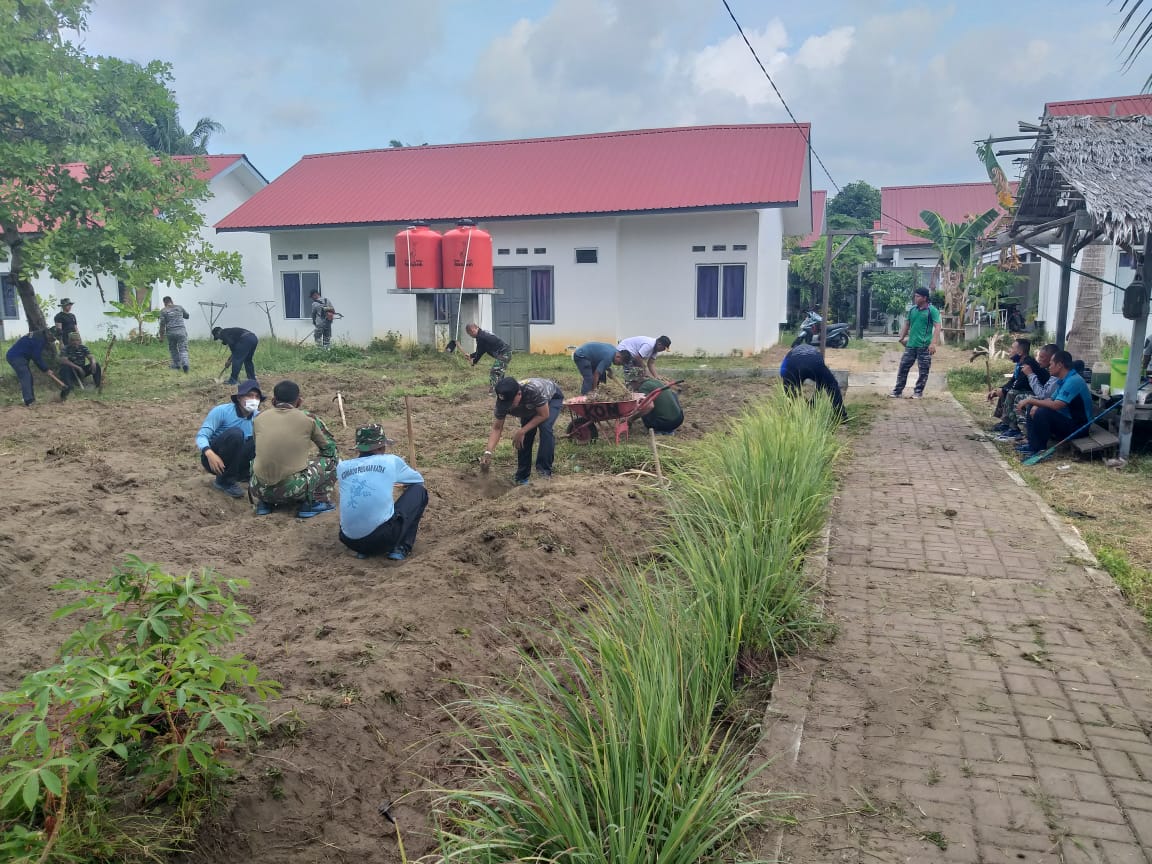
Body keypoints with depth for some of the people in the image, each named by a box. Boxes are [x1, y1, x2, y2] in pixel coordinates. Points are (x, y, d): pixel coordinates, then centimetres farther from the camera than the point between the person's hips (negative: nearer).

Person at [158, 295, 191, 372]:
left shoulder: (163, 311, 2)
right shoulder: (179, 307, 8)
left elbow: (162, 324, -2)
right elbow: (187, 316, 23)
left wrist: (161, 334, 7)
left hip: (171, 333, 0)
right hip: (181, 331, 0)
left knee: (173, 349, 19)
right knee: (183, 349, -3)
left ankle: (177, 364, 27)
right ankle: (185, 363, -23)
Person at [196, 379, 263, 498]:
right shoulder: (222, 411, -18)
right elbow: (201, 435, -21)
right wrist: (210, 454, -42)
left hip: (235, 462, 4)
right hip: (213, 457, -4)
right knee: (235, 433, -32)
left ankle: (241, 474, 0)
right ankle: (225, 482, -19)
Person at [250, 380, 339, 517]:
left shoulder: (259, 419, 8)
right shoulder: (308, 418, -1)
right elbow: (329, 446, 15)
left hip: (260, 489, 4)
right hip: (293, 490, -4)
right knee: (331, 457, 18)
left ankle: (265, 503, 20)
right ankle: (314, 502, 8)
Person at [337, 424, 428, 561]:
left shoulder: (342, 466, 10)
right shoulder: (391, 461, 4)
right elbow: (419, 480, 22)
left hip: (349, 541, 5)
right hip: (383, 537, -4)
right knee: (419, 491, 14)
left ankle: (364, 549, 17)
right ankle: (401, 548, 10)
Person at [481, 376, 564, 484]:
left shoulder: (534, 390, -45)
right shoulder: (503, 400, -30)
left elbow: (544, 415, -31)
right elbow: (497, 428, -21)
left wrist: (522, 431, -34)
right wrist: (488, 452, -34)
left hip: (552, 398, -4)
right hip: (530, 407, 4)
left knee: (545, 427, -28)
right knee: (525, 435, -10)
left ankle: (544, 471, -18)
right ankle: (522, 477, 5)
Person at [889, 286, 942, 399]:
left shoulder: (932, 310, -7)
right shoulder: (912, 310, 9)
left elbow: (937, 327, -13)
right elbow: (907, 324, 20)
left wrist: (933, 343, -22)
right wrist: (902, 337, 11)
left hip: (924, 346, -5)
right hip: (911, 345, 5)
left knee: (923, 371, 4)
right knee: (903, 367, 3)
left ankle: (918, 391, 14)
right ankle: (898, 391, 9)